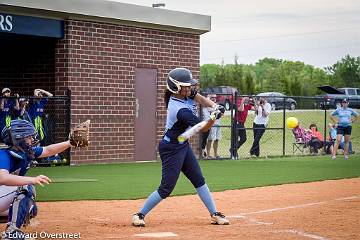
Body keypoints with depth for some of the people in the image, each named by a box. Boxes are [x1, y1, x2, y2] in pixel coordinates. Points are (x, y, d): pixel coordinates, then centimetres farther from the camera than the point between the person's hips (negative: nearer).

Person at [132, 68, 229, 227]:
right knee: (166, 188, -6)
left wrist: (214, 106, -12)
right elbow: (202, 128, -24)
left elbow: (199, 98, 6)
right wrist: (213, 118, -40)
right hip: (171, 149, -10)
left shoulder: (182, 94, -6)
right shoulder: (181, 110, -29)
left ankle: (214, 214, 17)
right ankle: (140, 214, 7)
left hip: (183, 146, 10)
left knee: (199, 180, 11)